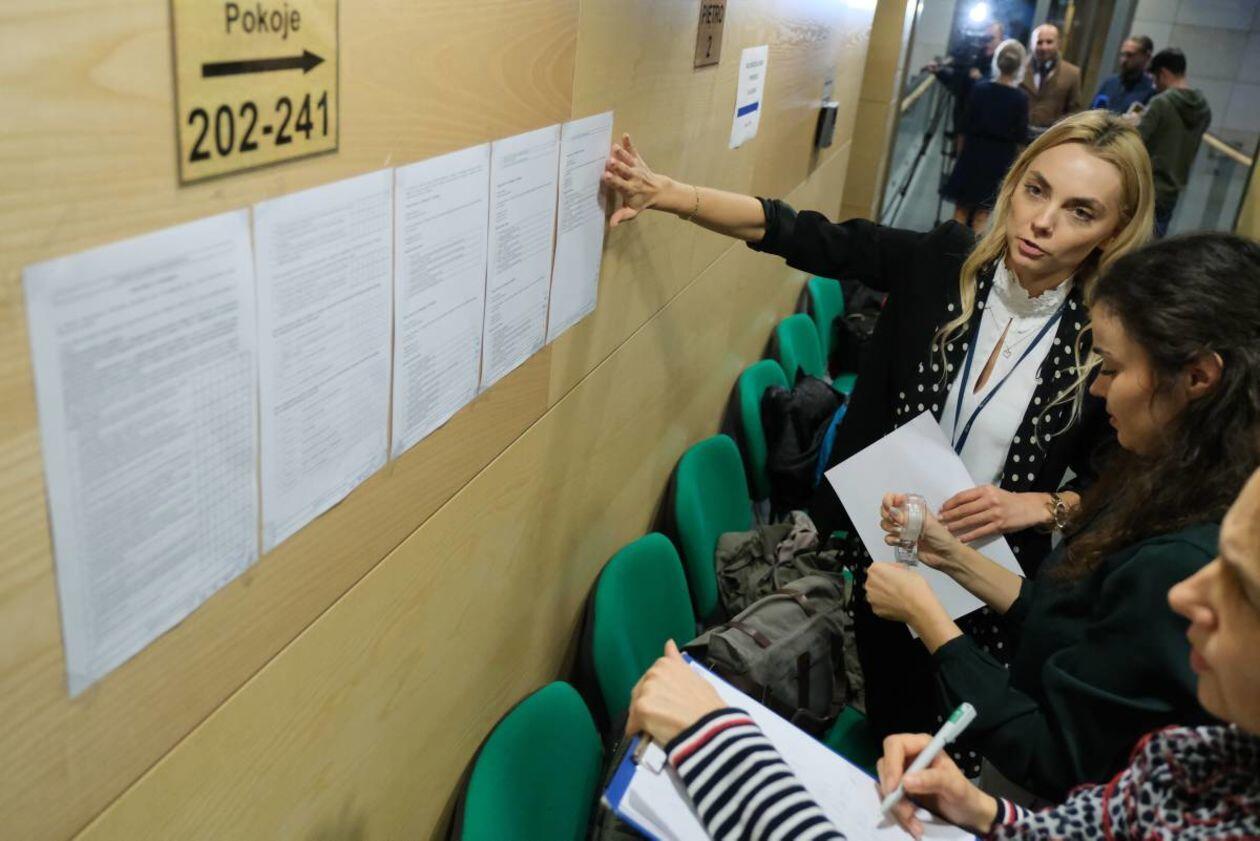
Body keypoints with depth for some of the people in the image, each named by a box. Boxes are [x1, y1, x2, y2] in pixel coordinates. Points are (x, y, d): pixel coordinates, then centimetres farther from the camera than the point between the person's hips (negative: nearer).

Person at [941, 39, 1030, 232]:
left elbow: (968, 123, -1)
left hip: (973, 154, 1)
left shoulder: (979, 88, -7)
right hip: (1000, 160, -1)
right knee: (982, 213, 9)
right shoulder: (1021, 97, -12)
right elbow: (1022, 137, -9)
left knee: (962, 209, 13)